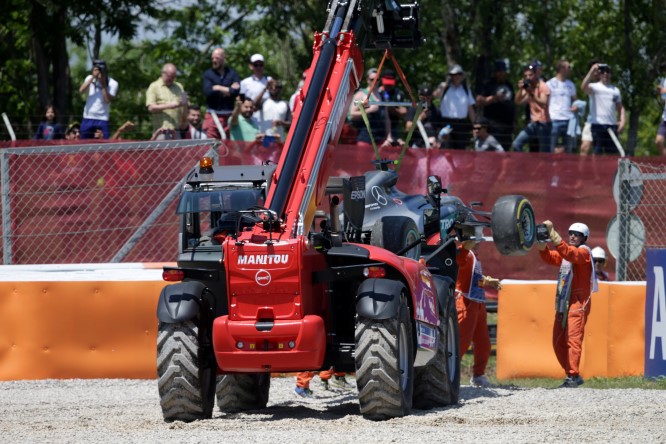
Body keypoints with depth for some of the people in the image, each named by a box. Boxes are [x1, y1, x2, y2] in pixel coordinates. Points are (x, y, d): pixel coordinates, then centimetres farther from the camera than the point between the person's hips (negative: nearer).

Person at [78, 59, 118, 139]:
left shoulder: (112, 84, -4)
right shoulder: (90, 78, 5)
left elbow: (107, 100, -14)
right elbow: (81, 90, -12)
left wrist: (103, 85, -17)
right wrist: (92, 78, -16)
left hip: (102, 119, -3)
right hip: (88, 118, 3)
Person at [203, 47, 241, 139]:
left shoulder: (232, 73, 9)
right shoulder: (208, 74, 8)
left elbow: (236, 91, -7)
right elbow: (207, 91, -8)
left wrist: (218, 88, -3)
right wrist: (228, 90, -3)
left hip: (229, 116, 1)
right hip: (213, 115, -1)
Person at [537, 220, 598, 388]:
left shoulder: (584, 252, -3)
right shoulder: (564, 254, 20)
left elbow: (569, 253, -22)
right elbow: (549, 257, 5)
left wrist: (553, 234, -29)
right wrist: (542, 243, -13)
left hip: (578, 303, -8)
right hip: (562, 304, 8)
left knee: (573, 339, -14)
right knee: (558, 342, 6)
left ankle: (573, 376, -17)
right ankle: (572, 376, 11)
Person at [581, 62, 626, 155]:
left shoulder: (615, 90, 17)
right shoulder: (594, 87, 2)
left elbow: (620, 107, 21)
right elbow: (584, 87, -20)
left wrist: (622, 121, 6)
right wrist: (591, 72, -23)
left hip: (612, 125, 4)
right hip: (598, 124, -4)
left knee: (612, 153, 2)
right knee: (598, 152, -6)